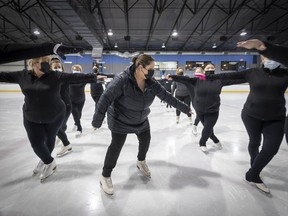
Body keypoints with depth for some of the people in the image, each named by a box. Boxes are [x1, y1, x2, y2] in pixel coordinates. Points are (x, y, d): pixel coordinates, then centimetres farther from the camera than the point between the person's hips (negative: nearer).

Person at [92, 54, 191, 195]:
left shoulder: (152, 84, -12)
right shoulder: (122, 80, -30)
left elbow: (167, 97, -4)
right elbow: (106, 98, -29)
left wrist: (185, 108, 2)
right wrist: (97, 120, -28)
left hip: (141, 120, 6)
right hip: (120, 121, -6)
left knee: (145, 140, 17)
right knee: (116, 146, -1)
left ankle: (141, 162, 49)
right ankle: (105, 176, 20)